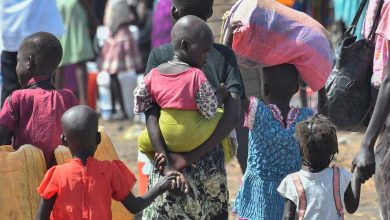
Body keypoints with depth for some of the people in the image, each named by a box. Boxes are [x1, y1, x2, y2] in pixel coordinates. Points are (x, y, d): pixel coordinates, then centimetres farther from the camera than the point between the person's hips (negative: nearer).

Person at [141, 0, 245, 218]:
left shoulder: (159, 56, -4)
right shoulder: (224, 56, 0)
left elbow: (152, 118, -11)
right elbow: (233, 116, -11)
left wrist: (168, 164, -16)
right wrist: (193, 157, -13)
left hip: (169, 161, -2)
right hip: (212, 167, 2)